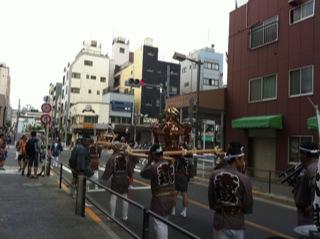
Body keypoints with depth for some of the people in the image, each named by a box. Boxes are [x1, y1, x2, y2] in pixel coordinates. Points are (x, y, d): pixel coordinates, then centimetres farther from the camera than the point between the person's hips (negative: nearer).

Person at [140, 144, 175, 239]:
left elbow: (142, 173, -5)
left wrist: (149, 162, 2)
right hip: (170, 197, 7)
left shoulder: (154, 167, -20)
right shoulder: (171, 164, -2)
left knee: (159, 223, 7)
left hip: (159, 198, -7)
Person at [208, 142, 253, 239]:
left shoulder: (214, 175, -7)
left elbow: (211, 202, 1)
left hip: (219, 222, 2)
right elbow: (248, 207, -6)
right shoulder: (243, 179, -16)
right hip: (237, 223, -2)